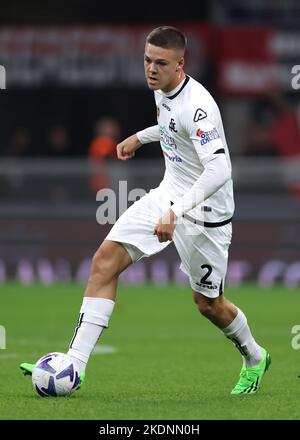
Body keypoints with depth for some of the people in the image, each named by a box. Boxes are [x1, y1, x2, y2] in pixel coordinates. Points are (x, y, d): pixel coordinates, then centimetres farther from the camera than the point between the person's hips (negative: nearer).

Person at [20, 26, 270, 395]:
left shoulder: (198, 106, -27)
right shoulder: (162, 90, 1)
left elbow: (219, 171, -35)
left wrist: (175, 211, -42)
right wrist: (140, 137, 28)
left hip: (203, 210, -8)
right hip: (168, 195, 8)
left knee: (208, 303, 7)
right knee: (105, 261, -8)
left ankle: (254, 358, 38)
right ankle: (74, 364, -10)